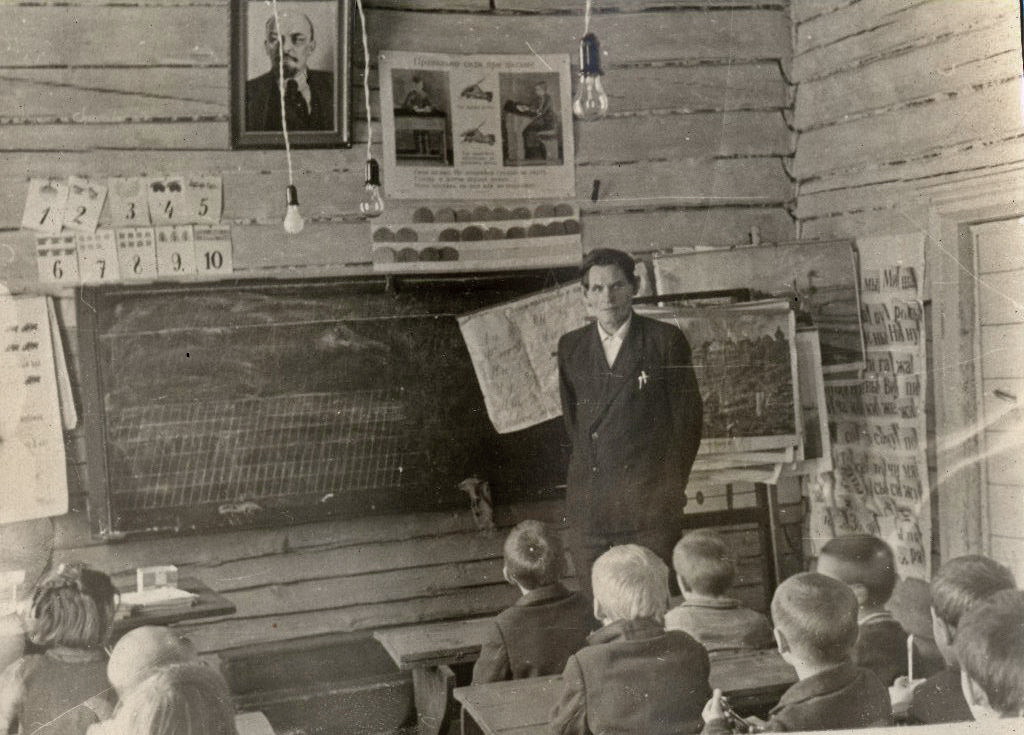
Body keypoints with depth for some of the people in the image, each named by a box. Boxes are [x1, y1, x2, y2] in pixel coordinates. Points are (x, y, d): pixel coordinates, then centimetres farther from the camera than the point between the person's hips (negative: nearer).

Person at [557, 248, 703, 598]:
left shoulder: (665, 340, 1)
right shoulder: (570, 346, 11)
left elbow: (688, 416, 3)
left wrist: (671, 486, 2)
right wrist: (589, 469, 11)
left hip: (649, 500, -3)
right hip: (588, 503, 3)